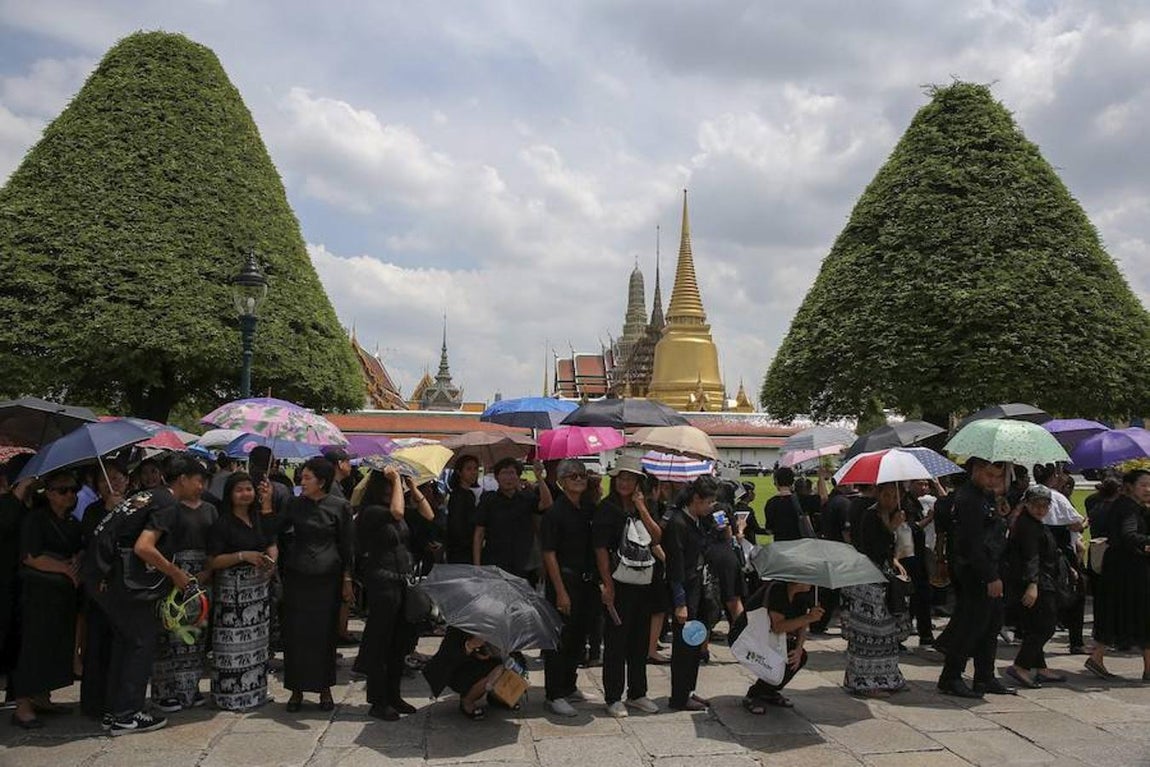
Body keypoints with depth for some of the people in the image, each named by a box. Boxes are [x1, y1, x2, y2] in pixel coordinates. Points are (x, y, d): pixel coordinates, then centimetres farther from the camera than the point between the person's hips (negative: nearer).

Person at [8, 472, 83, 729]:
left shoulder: (73, 522, 14)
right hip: (39, 592, -7)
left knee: (59, 645, 9)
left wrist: (77, 561, -3)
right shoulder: (35, 519, -7)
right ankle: (22, 706, -3)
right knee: (33, 646, -7)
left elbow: (80, 550, 19)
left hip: (65, 592, 7)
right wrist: (65, 568, -14)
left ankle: (42, 698, 21)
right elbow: (31, 558, -14)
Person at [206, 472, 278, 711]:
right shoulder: (222, 523, -9)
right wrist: (243, 555, -21)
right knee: (233, 645, -4)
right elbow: (213, 561, -13)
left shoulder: (260, 518, 10)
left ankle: (255, 691, 24)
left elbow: (272, 544, 17)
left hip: (258, 586, 6)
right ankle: (231, 696, 7)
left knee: (256, 641, 12)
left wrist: (271, 559, -4)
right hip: (231, 590, -6)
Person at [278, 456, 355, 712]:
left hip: (327, 577, -2)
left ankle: (324, 689, 19)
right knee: (295, 633, 5)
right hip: (297, 576, 3)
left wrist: (347, 580, -1)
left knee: (325, 634, 5)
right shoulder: (294, 504, 5)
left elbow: (347, 546, 0)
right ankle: (297, 689, 18)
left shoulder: (340, 507, -3)